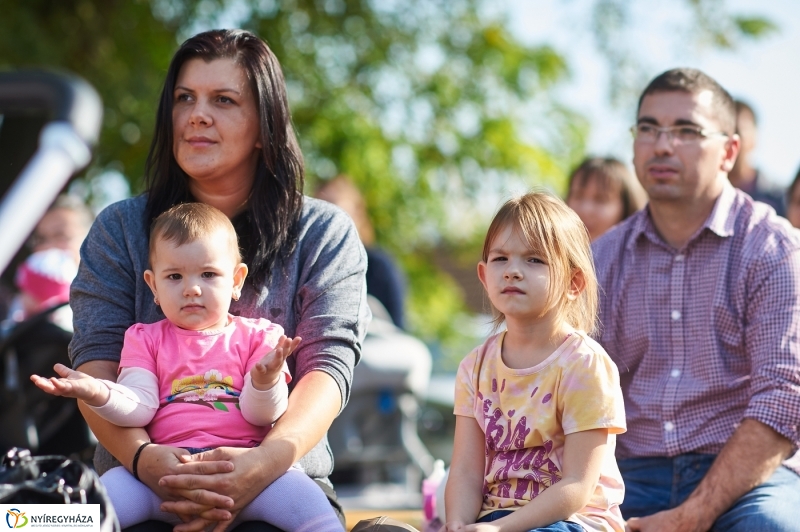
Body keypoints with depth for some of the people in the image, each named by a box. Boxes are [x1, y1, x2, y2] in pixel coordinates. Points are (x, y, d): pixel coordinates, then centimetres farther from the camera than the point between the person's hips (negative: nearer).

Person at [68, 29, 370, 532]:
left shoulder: (325, 235, 9)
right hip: (144, 485, 1)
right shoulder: (121, 230, 12)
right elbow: (96, 364, 0)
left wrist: (267, 461, -26)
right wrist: (143, 456, -22)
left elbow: (328, 368, -5)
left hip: (282, 483, -1)